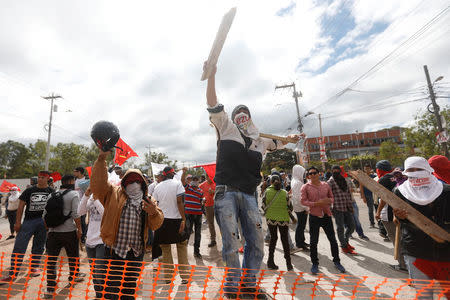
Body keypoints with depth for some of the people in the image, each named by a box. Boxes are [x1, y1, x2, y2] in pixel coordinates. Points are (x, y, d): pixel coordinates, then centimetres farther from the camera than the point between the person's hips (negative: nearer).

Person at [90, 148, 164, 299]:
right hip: (115, 250, -3)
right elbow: (99, 182, -17)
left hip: (137, 252, 3)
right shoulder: (113, 194, 0)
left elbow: (156, 224, 0)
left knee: (130, 286, 20)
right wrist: (101, 158, -29)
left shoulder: (147, 201, 6)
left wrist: (154, 213, -23)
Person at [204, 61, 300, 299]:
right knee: (231, 244, 0)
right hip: (226, 192, -4)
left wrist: (289, 138, 37)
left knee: (256, 241, 7)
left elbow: (275, 143, 44)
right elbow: (213, 104, 1)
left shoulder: (259, 140, 22)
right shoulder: (225, 128, 10)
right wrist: (212, 74, -4)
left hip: (249, 195, 5)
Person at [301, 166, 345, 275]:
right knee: (313, 242, 6)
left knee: (333, 240, 13)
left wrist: (329, 200, -10)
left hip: (326, 215, 3)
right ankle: (315, 264, 24)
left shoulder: (326, 185, 5)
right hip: (314, 217, -3)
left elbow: (331, 197, 14)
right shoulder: (305, 187, -6)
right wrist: (317, 203, -20)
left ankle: (337, 262, 34)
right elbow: (303, 201, -10)